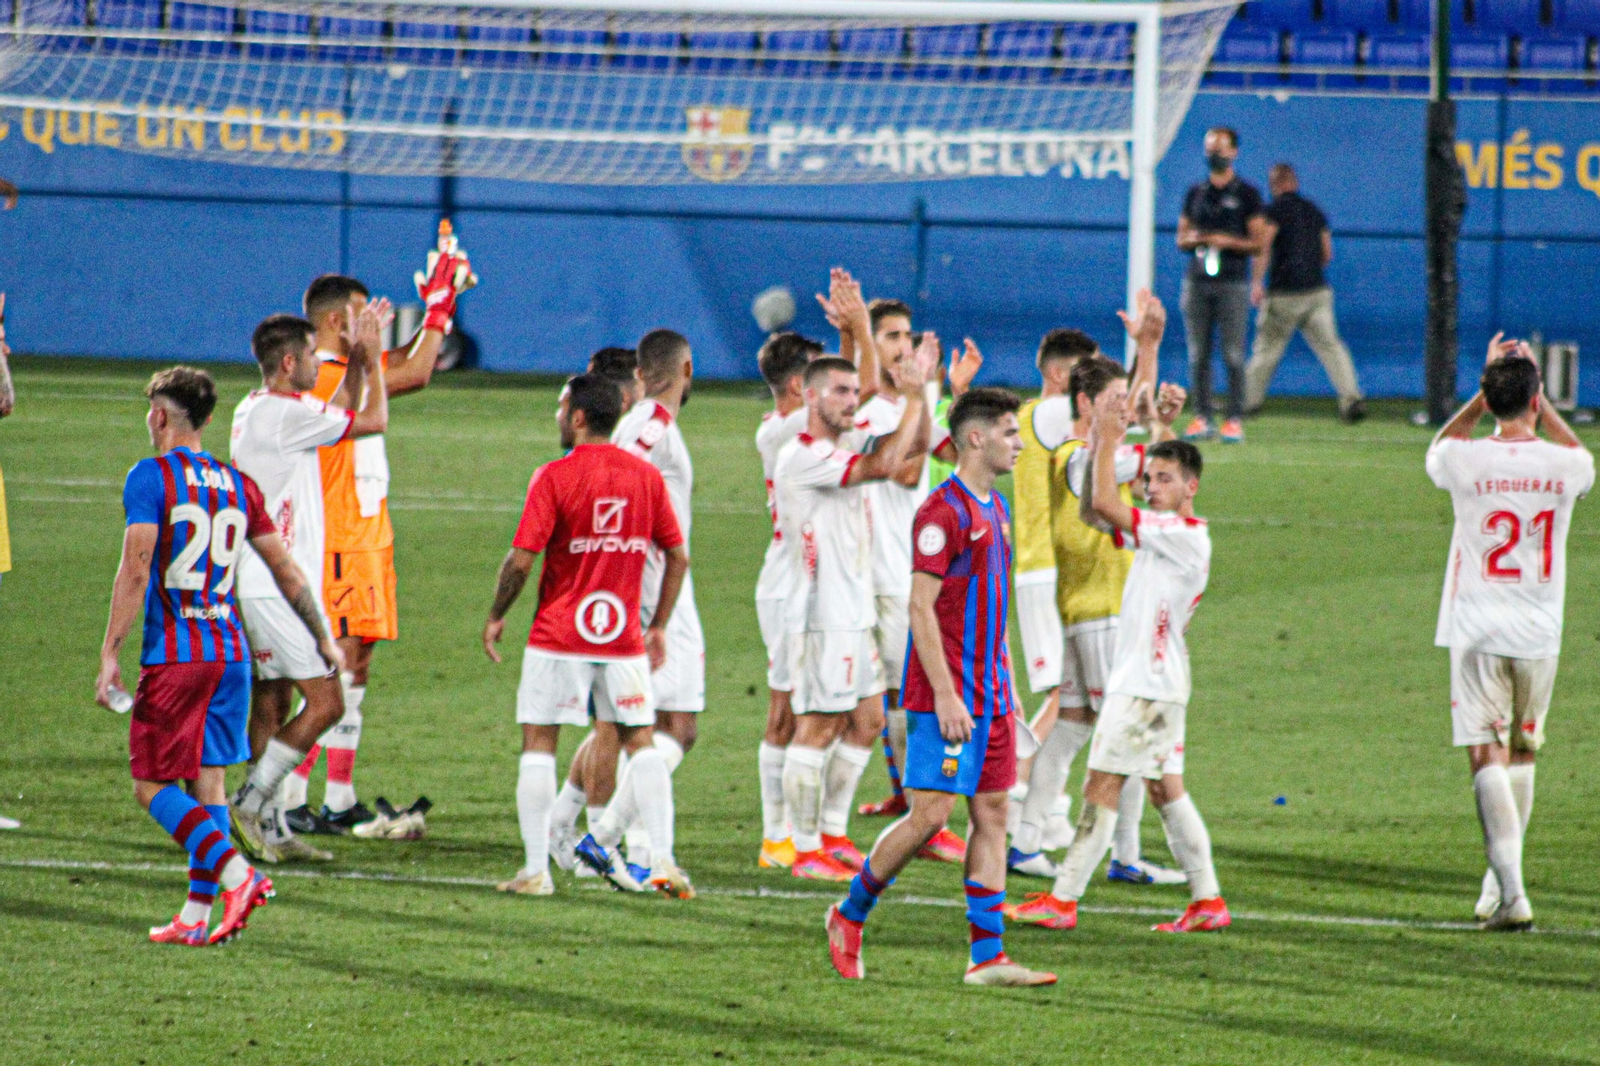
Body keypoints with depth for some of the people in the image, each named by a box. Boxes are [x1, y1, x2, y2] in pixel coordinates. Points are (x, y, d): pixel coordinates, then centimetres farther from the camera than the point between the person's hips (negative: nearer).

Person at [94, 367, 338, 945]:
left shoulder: (150, 477, -7)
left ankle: (235, 874, -19)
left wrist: (109, 653, -13)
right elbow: (285, 571, 14)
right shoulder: (238, 485, 11)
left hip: (173, 653, -6)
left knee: (152, 784, -2)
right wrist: (322, 637, 24)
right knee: (208, 780, 11)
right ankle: (196, 915, 10)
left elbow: (135, 570, -15)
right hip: (231, 650, 6)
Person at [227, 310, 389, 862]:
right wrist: (371, 357, 4)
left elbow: (341, 417, 29)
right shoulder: (284, 413, -16)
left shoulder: (254, 408, 14)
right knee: (325, 701, -9)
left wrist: (356, 360, 22)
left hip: (257, 584, 10)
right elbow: (373, 420, -9)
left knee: (270, 703, 11)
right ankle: (252, 801, -9)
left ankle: (268, 827, 12)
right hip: (277, 585, -10)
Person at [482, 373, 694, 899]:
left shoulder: (554, 477, -9)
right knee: (641, 742, 9)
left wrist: (496, 617, 2)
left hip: (559, 635, -4)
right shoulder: (647, 476, 4)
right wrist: (659, 627, 16)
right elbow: (677, 557, 7)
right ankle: (662, 861, -2)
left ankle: (536, 869, 0)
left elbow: (520, 559, -13)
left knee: (539, 743, 3)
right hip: (624, 636, 4)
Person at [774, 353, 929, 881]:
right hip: (822, 615, -10)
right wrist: (912, 399, -18)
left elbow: (916, 442, 20)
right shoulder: (803, 456, -16)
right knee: (818, 727, -6)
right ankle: (806, 851, -3)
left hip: (854, 613, 10)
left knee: (866, 720, 13)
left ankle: (833, 835, 20)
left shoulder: (848, 444, 14)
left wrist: (918, 393, 2)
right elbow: (881, 465, -27)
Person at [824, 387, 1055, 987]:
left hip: (990, 697, 9)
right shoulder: (944, 511, -13)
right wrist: (944, 694, -20)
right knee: (931, 813, -9)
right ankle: (849, 917, 8)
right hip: (949, 697, -9)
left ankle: (987, 956, 3)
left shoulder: (994, 510, 15)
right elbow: (921, 607, -16)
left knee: (992, 813, 4)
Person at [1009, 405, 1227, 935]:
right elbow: (1093, 511, 18)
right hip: (1142, 678, 10)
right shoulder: (1161, 532, 14)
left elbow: (1104, 504, -21)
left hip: (1150, 683, -10)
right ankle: (1207, 901, 12)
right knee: (1166, 788, 10)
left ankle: (1062, 900, -7)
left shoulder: (1187, 535, -15)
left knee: (1103, 785, -8)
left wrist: (1108, 440, -12)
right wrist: (1100, 443, 6)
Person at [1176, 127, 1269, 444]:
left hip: (1232, 282, -4)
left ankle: (1235, 419, -6)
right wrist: (1193, 239, -4)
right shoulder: (1196, 193, 16)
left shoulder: (1246, 194, 3)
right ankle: (1203, 417, 4)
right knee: (1198, 355, 1)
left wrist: (1228, 241, -15)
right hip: (1197, 281, 4)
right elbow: (1181, 238, 19)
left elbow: (1259, 243, 1)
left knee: (1233, 355, -8)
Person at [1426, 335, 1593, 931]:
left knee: (1487, 757, -6)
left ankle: (1511, 892, -19)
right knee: (1522, 753, 18)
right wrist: (1536, 396, 22)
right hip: (1540, 635, 2)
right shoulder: (1563, 464, -5)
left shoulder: (1468, 462, -8)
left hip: (1478, 631, -2)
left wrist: (1487, 389, 17)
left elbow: (1439, 447, 19)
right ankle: (1500, 881, 26)